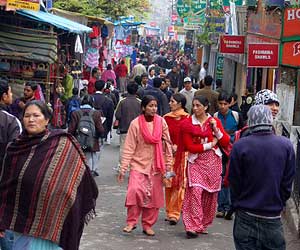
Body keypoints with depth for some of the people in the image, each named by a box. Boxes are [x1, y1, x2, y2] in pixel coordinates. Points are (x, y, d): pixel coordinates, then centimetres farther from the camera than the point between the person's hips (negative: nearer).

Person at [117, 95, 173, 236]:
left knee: (153, 196, 4)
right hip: (139, 163, -2)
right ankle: (131, 222, -3)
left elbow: (167, 144, 6)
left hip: (156, 165, 3)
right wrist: (123, 168, -8)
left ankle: (147, 225, 19)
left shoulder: (161, 122, 0)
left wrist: (168, 165, 5)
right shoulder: (136, 123, -7)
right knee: (135, 190, -19)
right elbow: (129, 147, -6)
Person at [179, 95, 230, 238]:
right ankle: (192, 226, -15)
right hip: (196, 161, -2)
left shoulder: (215, 121, 6)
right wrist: (210, 145, -7)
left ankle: (203, 224, 19)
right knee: (195, 191, -16)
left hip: (213, 162, 2)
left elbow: (226, 142, 2)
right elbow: (190, 146, -5)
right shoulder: (187, 124, 0)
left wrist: (216, 129, -11)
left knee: (210, 194, 4)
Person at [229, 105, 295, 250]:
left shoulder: (240, 146, -11)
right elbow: (287, 184, 0)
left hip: (246, 217, -1)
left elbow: (234, 183, -4)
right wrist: (279, 205, 12)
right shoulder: (286, 145, -5)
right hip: (273, 217, 1)